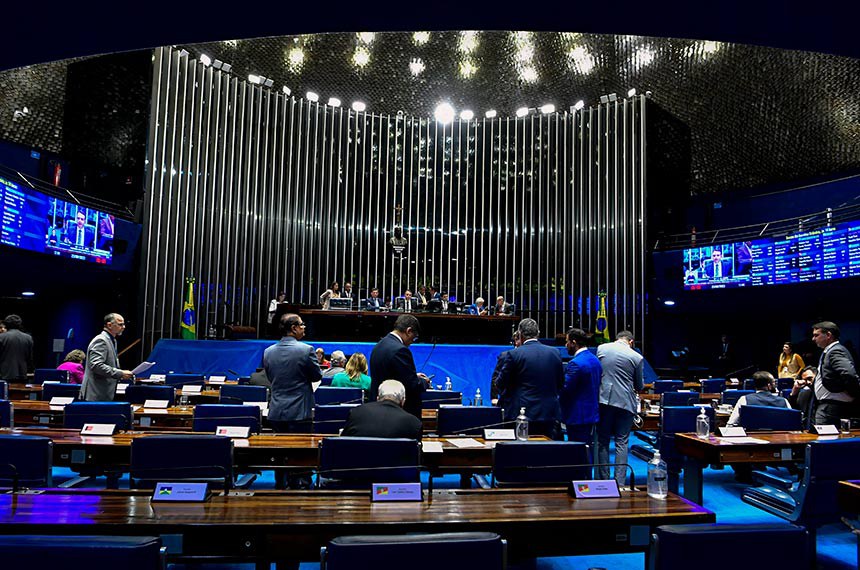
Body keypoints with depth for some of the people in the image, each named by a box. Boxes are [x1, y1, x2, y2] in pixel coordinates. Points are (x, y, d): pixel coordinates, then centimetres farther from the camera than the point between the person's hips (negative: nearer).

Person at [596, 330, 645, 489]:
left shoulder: (601, 348, 1)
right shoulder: (637, 357, -4)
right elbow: (640, 386, 6)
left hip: (604, 399, 2)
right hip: (625, 402, -1)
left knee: (602, 441, 11)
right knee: (621, 443, 6)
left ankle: (603, 480, 16)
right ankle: (620, 481, 4)